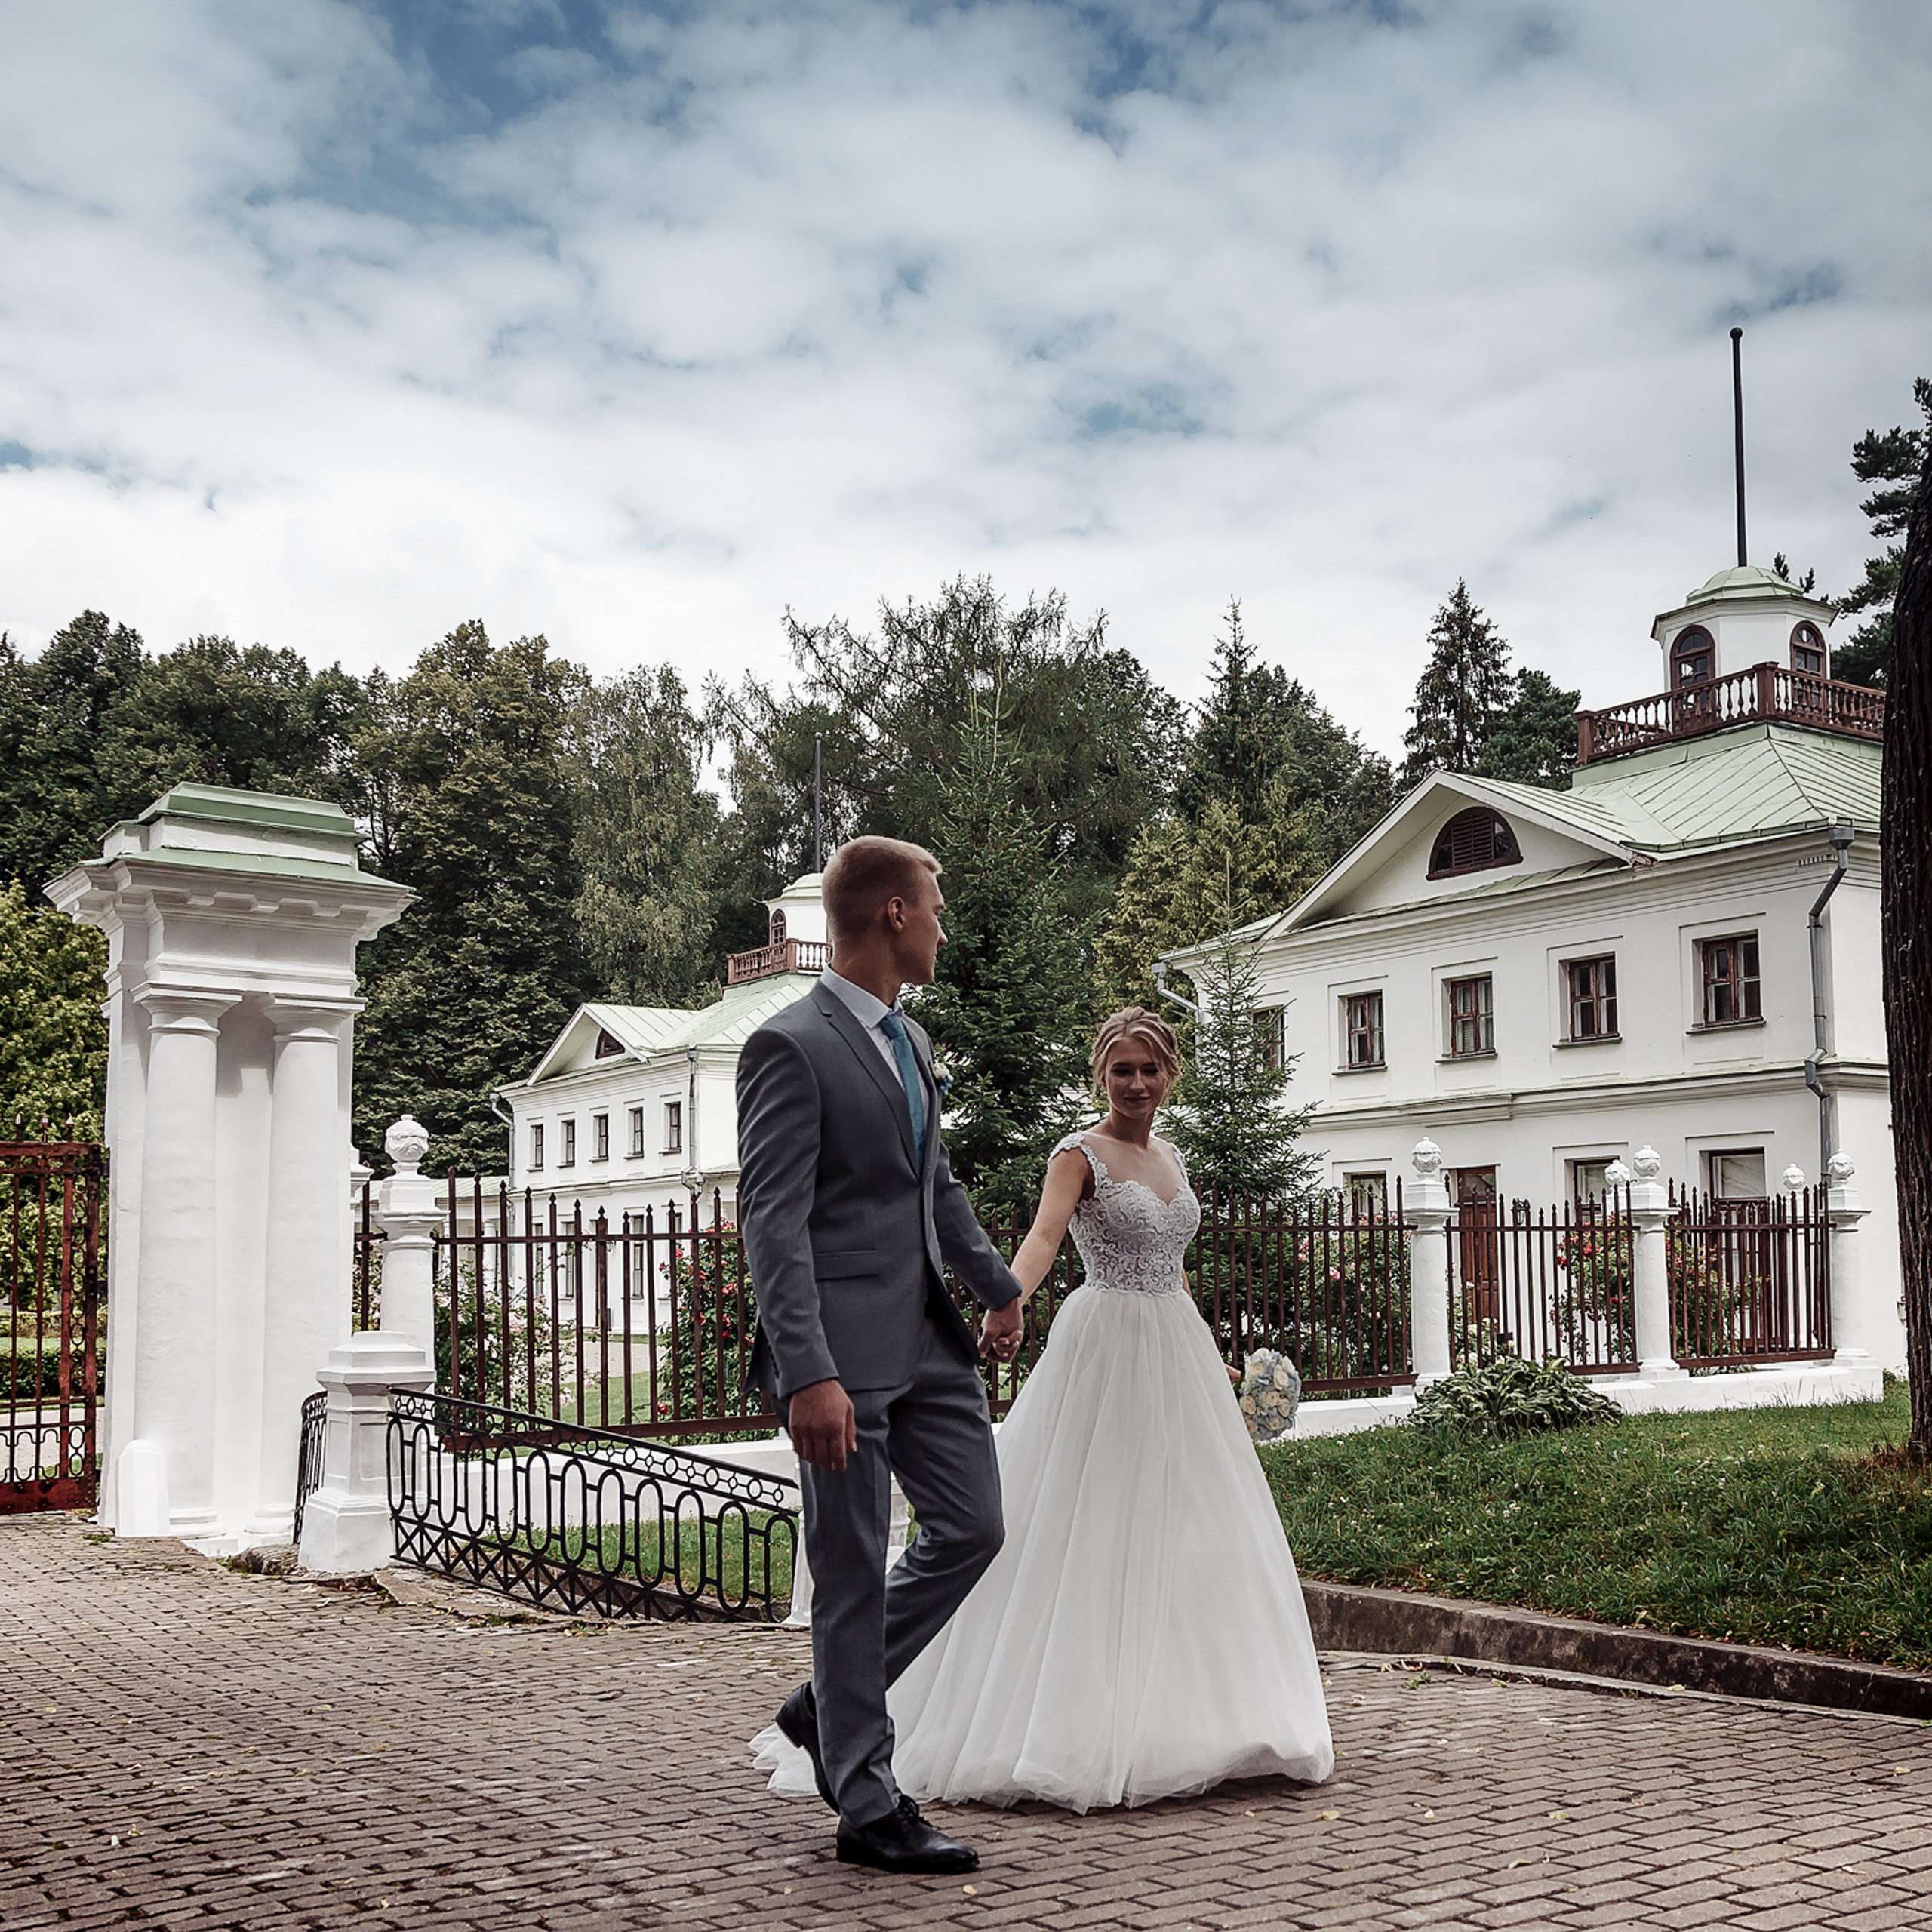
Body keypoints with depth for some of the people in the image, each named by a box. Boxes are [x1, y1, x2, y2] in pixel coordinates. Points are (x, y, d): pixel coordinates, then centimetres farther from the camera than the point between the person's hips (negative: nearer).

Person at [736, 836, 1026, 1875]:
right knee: (855, 1574, 1)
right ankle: (867, 1807, 15)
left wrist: (996, 1283, 37)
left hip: (930, 1338, 9)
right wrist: (809, 1375, -26)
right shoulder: (789, 1047, -13)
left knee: (971, 1529, 11)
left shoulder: (908, 1040, 15)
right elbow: (773, 1223, -19)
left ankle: (827, 1705, 28)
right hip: (846, 1349, -9)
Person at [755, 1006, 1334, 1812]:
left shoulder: (1170, 1158, 14)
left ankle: (1173, 1719, 19)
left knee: (1186, 1529, 8)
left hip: (1176, 1351, 7)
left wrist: (1213, 1378, 26)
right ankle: (1072, 1723, 1)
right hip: (1102, 1350, -7)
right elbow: (1043, 1236, -25)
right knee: (1085, 1539, -7)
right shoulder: (1080, 1154, -7)